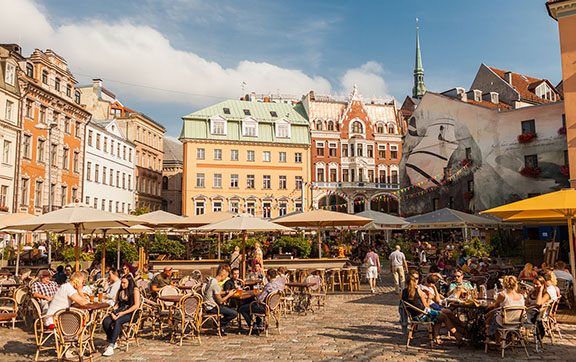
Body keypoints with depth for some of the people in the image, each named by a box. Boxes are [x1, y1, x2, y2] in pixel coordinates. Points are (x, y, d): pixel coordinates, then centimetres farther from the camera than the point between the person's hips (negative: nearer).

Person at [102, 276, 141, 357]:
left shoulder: (135, 290, -2)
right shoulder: (120, 291, 19)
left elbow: (136, 305, -12)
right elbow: (117, 304, 16)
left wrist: (123, 313, -17)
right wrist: (113, 312, -5)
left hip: (131, 313, -6)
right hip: (120, 311, 6)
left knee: (117, 321, -35)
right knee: (106, 321, -21)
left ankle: (111, 346, -35)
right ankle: (113, 343, -9)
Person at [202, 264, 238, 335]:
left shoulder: (210, 280, 8)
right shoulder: (216, 284, -22)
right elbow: (220, 301, -20)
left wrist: (227, 292, 13)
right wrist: (229, 295, -6)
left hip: (208, 306, 10)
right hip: (212, 308, -10)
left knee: (231, 309, 23)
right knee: (235, 313, -15)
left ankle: (222, 328, 20)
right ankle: (220, 324, 3)